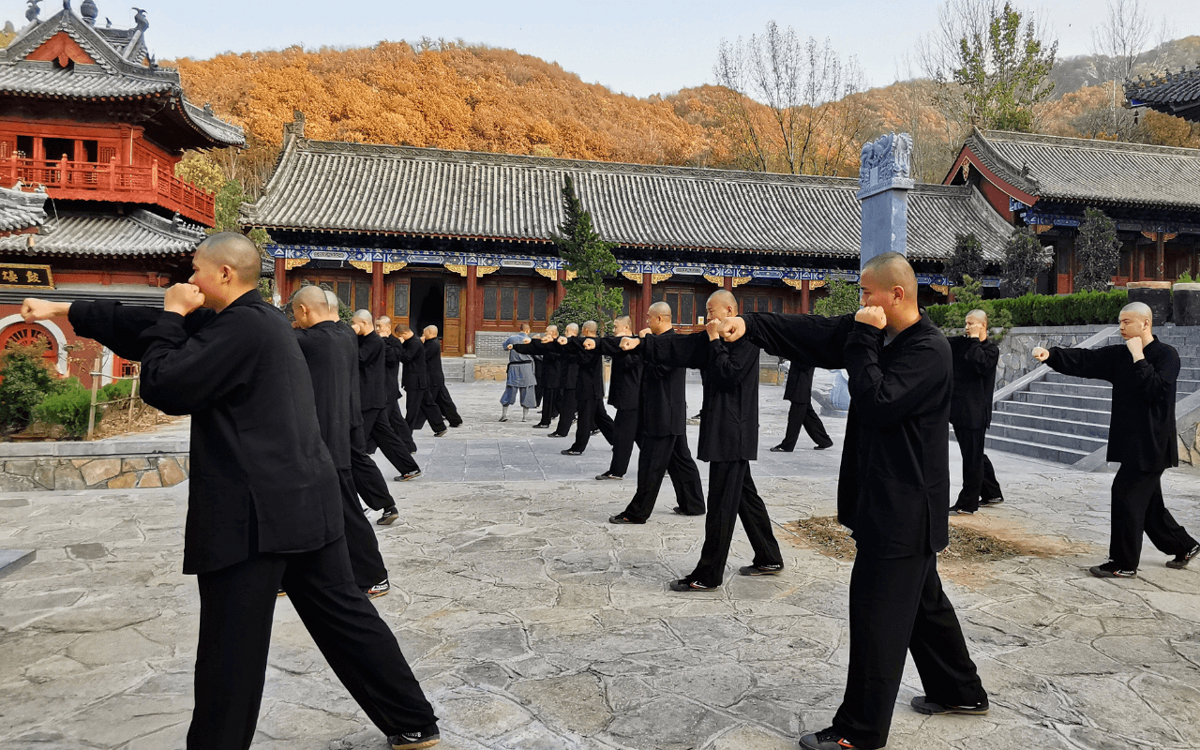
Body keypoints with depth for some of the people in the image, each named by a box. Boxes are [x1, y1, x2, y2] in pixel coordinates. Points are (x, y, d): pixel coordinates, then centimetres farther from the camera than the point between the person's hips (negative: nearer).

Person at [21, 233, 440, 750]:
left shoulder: (242, 327, -13)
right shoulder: (258, 319, 17)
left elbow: (164, 387, -12)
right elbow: (146, 330, 22)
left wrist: (172, 316, 0)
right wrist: (65, 311, 22)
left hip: (254, 513, -10)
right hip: (307, 502, 10)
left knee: (232, 649, 4)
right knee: (342, 614, 15)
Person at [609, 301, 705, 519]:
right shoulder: (664, 340, 15)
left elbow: (657, 368, -25)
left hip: (663, 416, -10)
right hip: (670, 414, 10)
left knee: (651, 466, -4)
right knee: (680, 460, 16)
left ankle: (637, 513, 1)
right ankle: (693, 504, 25)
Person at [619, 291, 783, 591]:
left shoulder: (746, 340, -13)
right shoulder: (716, 339, 13)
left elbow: (729, 374, -23)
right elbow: (677, 347, 9)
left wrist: (715, 341, -14)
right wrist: (641, 343, -1)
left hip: (733, 433, -10)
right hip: (722, 429, 10)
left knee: (721, 504, -6)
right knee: (745, 495, 17)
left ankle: (708, 576, -1)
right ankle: (769, 559, 30)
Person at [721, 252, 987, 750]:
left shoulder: (929, 351, -19)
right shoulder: (877, 333, 7)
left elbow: (875, 403, -27)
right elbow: (812, 335, 2)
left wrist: (863, 340, -21)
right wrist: (750, 325, -8)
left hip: (904, 507, -9)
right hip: (886, 499, 9)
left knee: (877, 614, -2)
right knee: (923, 600, 23)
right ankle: (960, 691, 42)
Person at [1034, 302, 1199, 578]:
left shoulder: (1167, 355, -10)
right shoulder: (1119, 354, 8)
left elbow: (1155, 390, -24)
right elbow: (1084, 361, -3)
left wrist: (1138, 357, -20)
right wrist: (1050, 355, -18)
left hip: (1151, 443, -7)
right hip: (1130, 441, 8)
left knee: (1126, 494, -7)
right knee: (1148, 501, 17)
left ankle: (1124, 564, 3)